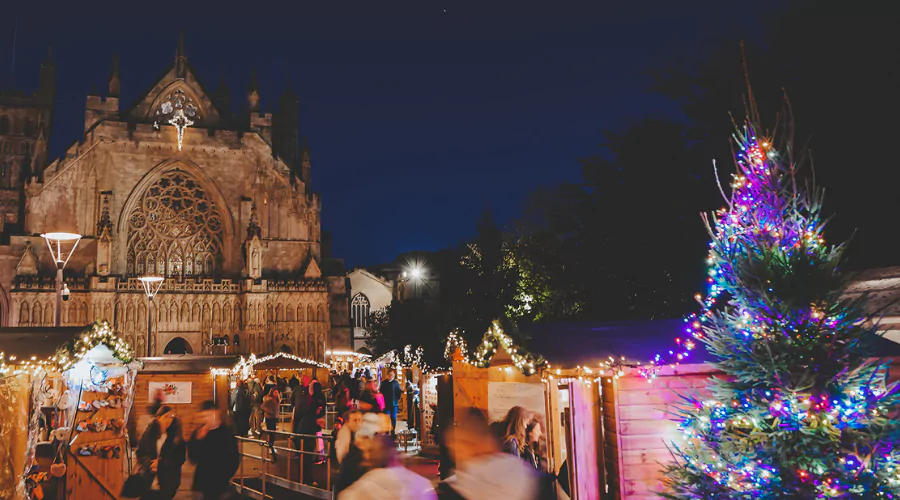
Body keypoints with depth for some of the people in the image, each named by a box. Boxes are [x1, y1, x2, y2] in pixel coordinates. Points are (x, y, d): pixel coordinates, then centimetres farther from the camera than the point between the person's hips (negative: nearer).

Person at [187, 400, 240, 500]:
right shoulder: (198, 433, -1)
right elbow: (192, 458, -6)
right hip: (203, 482, 2)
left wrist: (225, 478, -8)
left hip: (220, 484, -2)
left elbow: (234, 460, -6)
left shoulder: (226, 433, -9)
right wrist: (198, 440, -17)